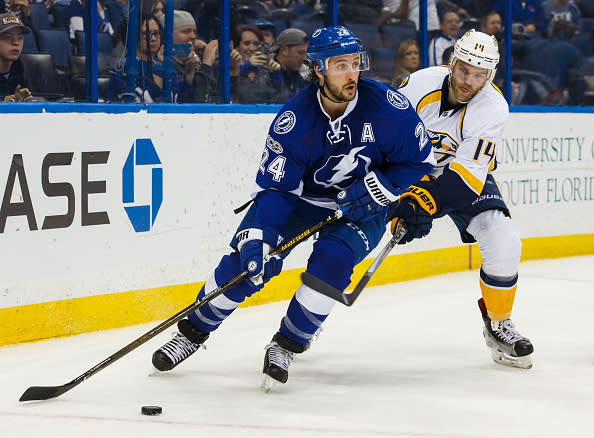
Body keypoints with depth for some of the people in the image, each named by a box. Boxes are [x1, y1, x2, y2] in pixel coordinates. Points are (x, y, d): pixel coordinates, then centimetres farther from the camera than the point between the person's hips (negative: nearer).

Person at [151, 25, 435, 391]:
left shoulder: (385, 106, -24)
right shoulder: (294, 119, -24)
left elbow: (420, 160, -12)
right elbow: (273, 186, -22)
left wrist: (379, 187, -26)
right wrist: (256, 239, -35)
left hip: (362, 210, -1)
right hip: (301, 195, 1)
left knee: (331, 261, -28)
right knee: (246, 259, -11)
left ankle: (287, 346, -8)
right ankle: (194, 332, 13)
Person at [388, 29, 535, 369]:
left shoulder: (493, 108, -26)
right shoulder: (421, 84, -22)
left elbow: (466, 173, -33)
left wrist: (426, 202, -46)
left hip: (468, 179, -1)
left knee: (503, 243, -22)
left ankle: (498, 325, 2)